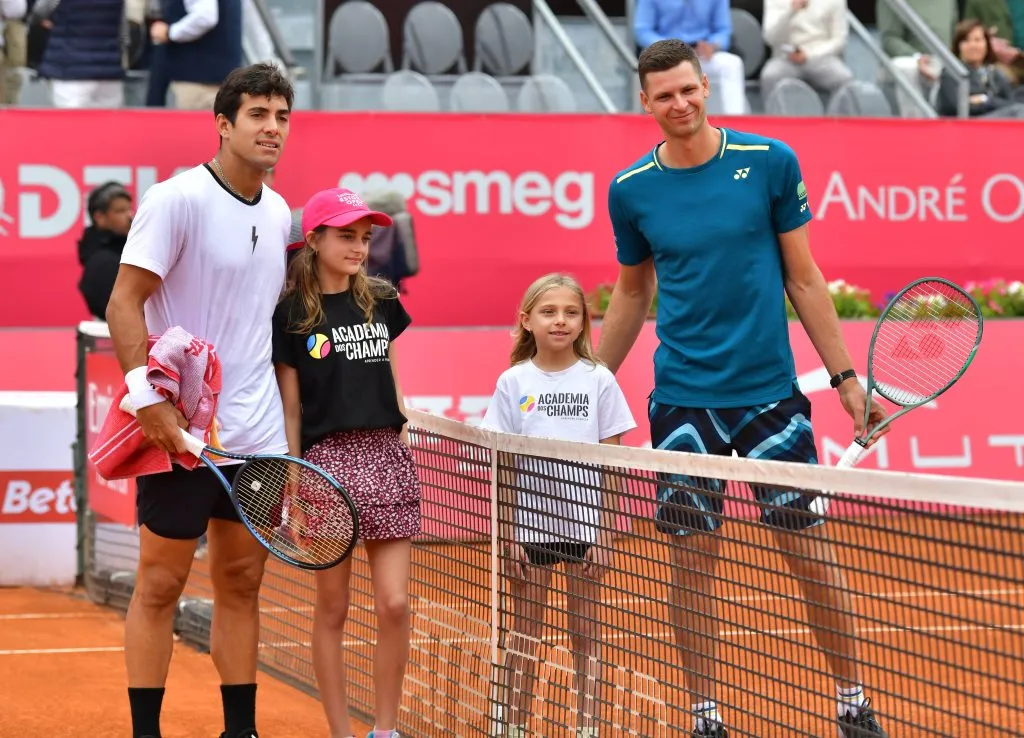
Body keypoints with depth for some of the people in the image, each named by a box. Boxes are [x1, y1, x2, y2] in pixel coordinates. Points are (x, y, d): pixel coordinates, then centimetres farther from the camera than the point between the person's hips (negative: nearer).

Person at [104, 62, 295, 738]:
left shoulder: (278, 213, 10)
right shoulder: (177, 199, -12)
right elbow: (124, 304, -14)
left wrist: (286, 424, 16)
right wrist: (148, 394, -22)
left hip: (257, 435, 6)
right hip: (181, 429, -6)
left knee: (242, 585, 10)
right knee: (161, 584, -1)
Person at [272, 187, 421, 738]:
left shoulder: (380, 301, 10)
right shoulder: (291, 314, -2)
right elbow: (290, 407, -1)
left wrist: (402, 434, 11)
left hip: (386, 457, 3)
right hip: (328, 458, -3)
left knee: (394, 604, -3)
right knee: (332, 609, 4)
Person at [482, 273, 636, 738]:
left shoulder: (598, 381, 0)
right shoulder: (513, 383, 0)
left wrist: (605, 532, -5)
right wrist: (506, 535, -4)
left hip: (585, 524, 0)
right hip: (530, 524, 0)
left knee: (586, 631, 6)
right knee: (526, 632, 7)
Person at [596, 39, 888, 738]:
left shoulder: (771, 162, -4)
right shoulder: (631, 189, 1)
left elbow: (804, 278, 3)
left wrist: (846, 375, 1)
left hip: (770, 392, -1)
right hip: (683, 400, 1)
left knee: (810, 547, 2)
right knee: (694, 556, 3)